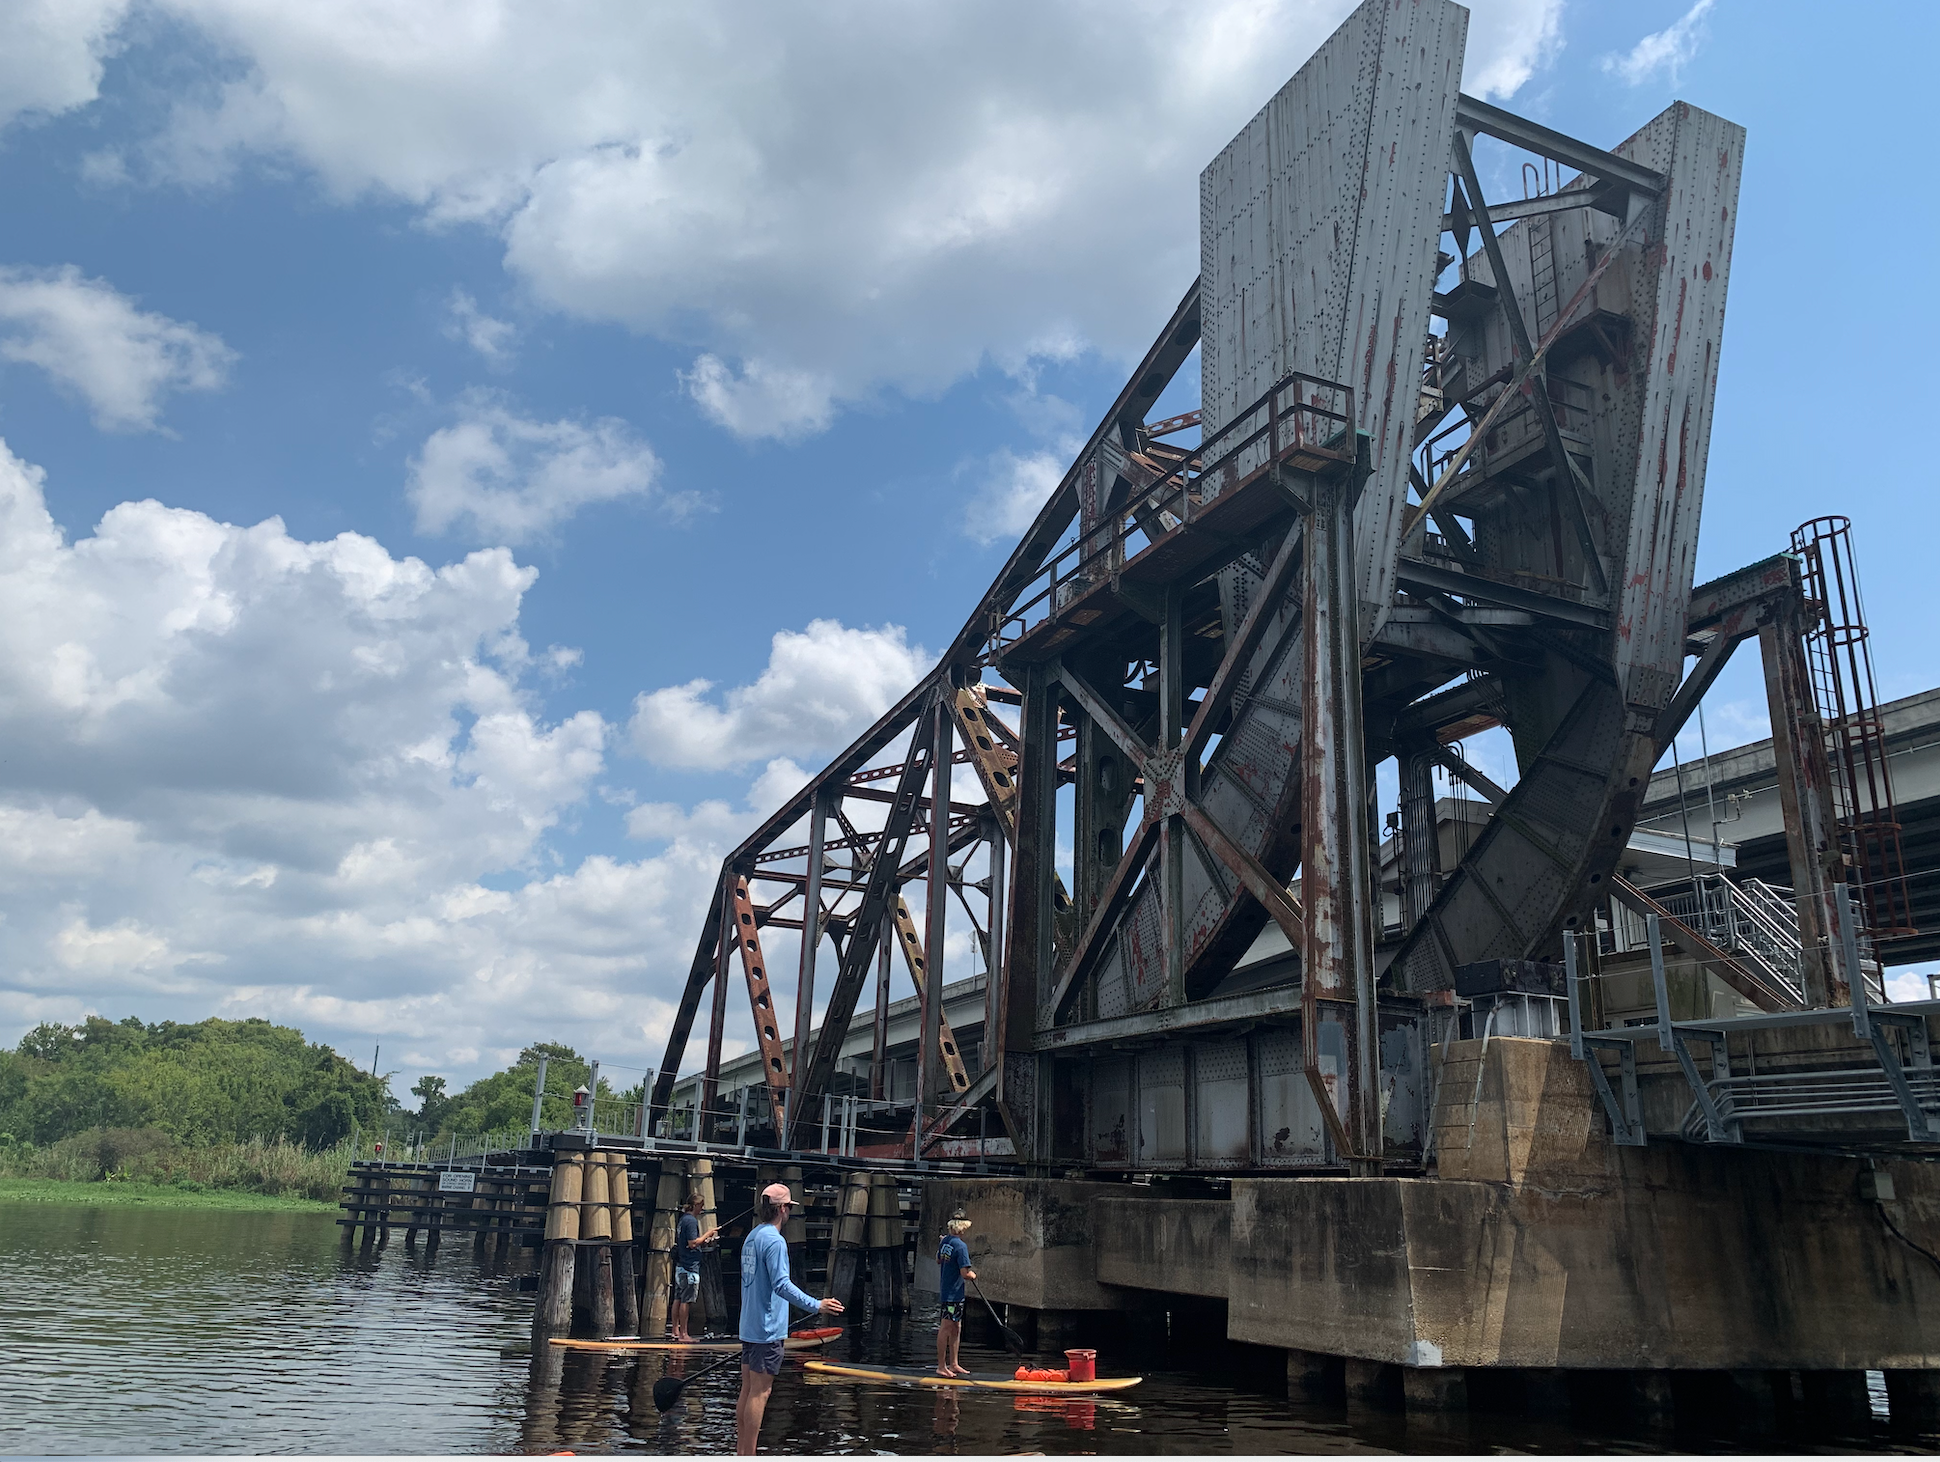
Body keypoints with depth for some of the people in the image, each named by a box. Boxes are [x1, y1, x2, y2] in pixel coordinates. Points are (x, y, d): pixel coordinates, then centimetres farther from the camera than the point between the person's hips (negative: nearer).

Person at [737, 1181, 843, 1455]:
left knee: (748, 1389, 13)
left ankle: (741, 1452, 18)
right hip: (768, 1329, -9)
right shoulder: (774, 1240, -17)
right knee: (760, 1392, -4)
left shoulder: (752, 1237, 12)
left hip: (749, 1327, 9)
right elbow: (781, 1284, -24)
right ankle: (749, 1456, -1)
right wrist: (816, 1305, -22)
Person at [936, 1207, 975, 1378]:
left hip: (945, 1291, 9)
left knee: (956, 1328, 16)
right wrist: (973, 1275, -4)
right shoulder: (960, 1246, -21)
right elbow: (965, 1273, -23)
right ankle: (941, 1366, 5)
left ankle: (953, 1364, 23)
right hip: (954, 1293, -9)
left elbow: (938, 1260, 23)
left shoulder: (945, 1241, 5)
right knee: (946, 1328, -2)